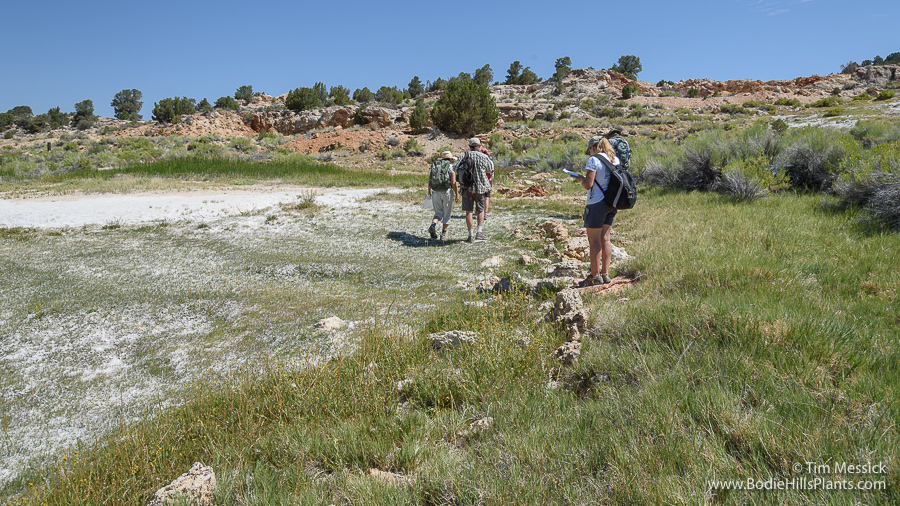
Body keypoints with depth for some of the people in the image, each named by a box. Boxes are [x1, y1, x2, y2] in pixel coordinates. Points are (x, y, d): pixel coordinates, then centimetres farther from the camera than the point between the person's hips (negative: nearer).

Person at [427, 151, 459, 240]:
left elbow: (430, 180, 8)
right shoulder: (451, 167, -3)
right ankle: (444, 234, 11)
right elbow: (453, 182, -12)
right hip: (447, 192, -4)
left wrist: (429, 192, 15)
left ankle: (433, 225, -16)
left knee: (438, 212, 12)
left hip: (436, 193, 4)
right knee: (446, 214, 9)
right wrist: (457, 194, -5)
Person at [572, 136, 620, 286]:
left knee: (594, 240, -1)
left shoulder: (594, 160, -11)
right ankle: (605, 274, 14)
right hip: (612, 203, 8)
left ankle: (595, 275, 2)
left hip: (597, 203, -8)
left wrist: (581, 178, 4)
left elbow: (588, 185, -17)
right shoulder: (615, 159, 12)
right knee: (605, 238, 12)